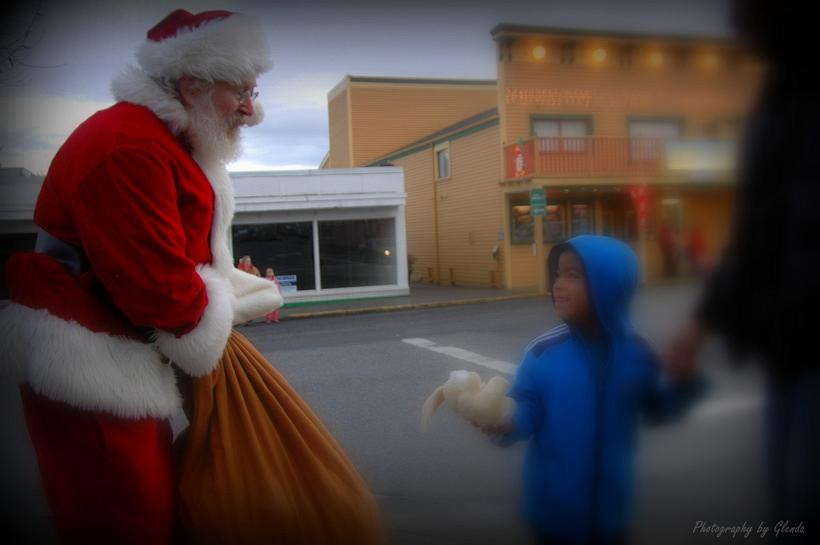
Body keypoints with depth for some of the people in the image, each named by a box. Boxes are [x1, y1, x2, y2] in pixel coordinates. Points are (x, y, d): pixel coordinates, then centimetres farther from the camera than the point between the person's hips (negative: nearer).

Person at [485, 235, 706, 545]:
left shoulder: (634, 353, -8)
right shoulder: (543, 352, -14)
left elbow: (655, 411, 5)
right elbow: (526, 413, -10)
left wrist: (684, 385, -12)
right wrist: (505, 424, -31)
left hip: (609, 506, 2)